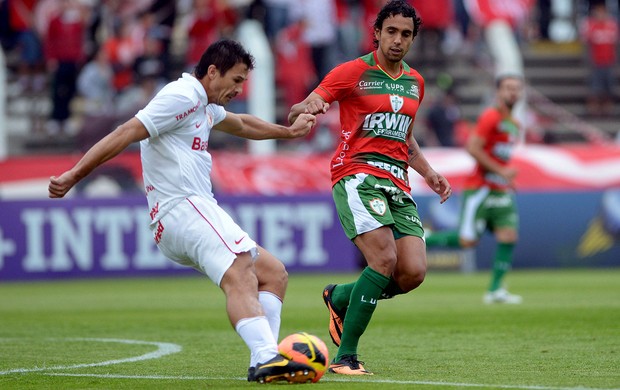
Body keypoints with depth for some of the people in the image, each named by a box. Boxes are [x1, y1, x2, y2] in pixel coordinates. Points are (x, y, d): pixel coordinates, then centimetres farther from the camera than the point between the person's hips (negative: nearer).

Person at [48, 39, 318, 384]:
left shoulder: (205, 106, 27)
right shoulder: (183, 95, -6)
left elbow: (241, 125, 49)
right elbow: (128, 132, -14)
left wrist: (287, 131, 61)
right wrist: (74, 176, -20)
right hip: (185, 209, -11)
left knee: (274, 273, 7)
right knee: (240, 276, -30)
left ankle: (264, 361, -10)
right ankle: (267, 359, -50)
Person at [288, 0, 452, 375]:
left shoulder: (415, 82, 18)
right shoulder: (354, 72, 0)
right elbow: (298, 112, -4)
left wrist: (428, 172, 21)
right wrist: (306, 109, -27)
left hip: (398, 184, 6)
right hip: (357, 174, -6)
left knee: (414, 273, -11)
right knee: (384, 259, -25)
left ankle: (340, 297, 18)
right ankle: (345, 356, -16)